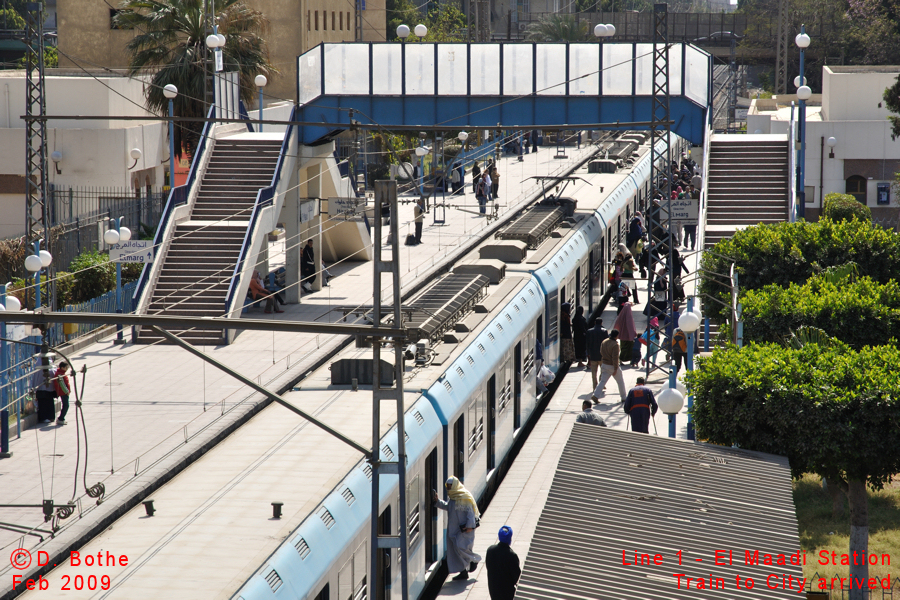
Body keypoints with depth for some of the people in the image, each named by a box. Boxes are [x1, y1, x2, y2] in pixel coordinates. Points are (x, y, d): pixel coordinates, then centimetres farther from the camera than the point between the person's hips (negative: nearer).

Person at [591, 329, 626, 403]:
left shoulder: (604, 342, 1)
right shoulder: (615, 344, -21)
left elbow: (601, 352, 13)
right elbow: (615, 357, -23)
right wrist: (615, 368, -19)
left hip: (604, 365, 6)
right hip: (612, 366, -6)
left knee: (602, 381, 6)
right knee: (620, 381, 12)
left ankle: (595, 395, -8)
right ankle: (623, 398, 19)